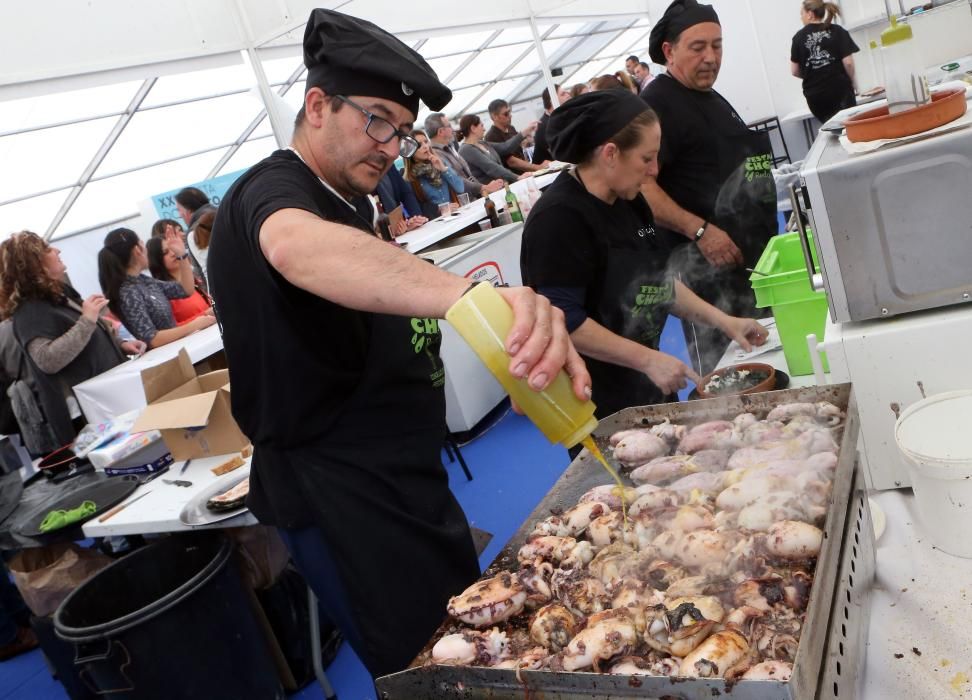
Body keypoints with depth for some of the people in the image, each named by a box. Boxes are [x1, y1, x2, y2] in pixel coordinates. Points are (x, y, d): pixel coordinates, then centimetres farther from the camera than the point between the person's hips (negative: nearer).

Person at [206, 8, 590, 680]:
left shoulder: (350, 201, 14)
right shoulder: (270, 189, -17)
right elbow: (296, 246, -43)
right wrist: (477, 293, -59)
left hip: (400, 478, 10)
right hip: (338, 497, -10)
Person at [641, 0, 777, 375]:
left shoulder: (710, 97, 19)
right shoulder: (657, 103, -11)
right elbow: (639, 184, -22)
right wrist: (699, 230, -27)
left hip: (746, 250, 10)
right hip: (701, 256, -10)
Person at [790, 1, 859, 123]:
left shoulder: (799, 37, 2)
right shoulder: (837, 31, -1)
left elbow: (794, 71, 3)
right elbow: (848, 62, -7)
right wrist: (850, 82, 10)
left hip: (814, 94, 2)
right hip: (839, 88, -2)